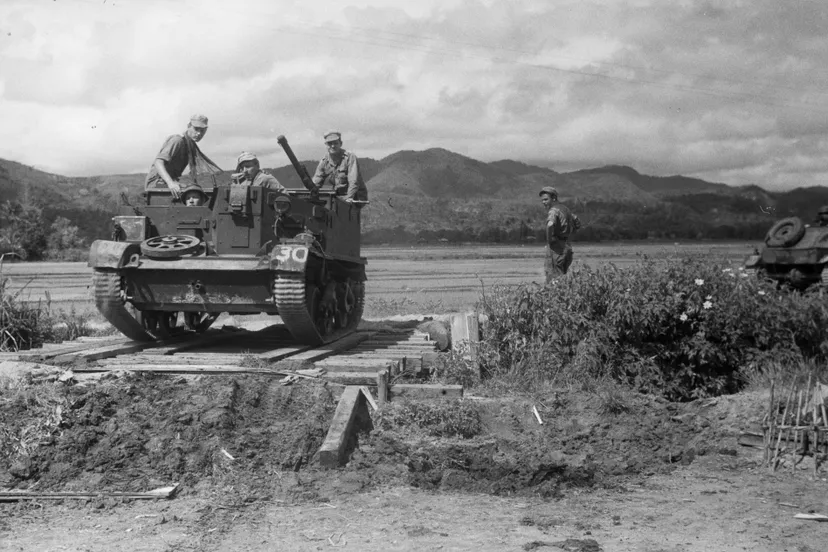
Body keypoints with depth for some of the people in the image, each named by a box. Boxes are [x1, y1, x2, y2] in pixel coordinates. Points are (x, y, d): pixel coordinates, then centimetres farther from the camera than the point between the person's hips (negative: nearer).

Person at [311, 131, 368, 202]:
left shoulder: (350, 157, -13)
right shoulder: (324, 162, 5)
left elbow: (353, 181, -23)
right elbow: (316, 182, 6)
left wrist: (349, 197, -35)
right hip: (338, 196, 6)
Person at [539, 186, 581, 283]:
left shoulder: (554, 210, -13)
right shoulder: (564, 208, 16)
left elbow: (550, 224, -35)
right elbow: (577, 222, 31)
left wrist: (550, 239, -20)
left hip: (556, 249, -9)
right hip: (566, 247, 9)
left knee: (553, 281, -9)